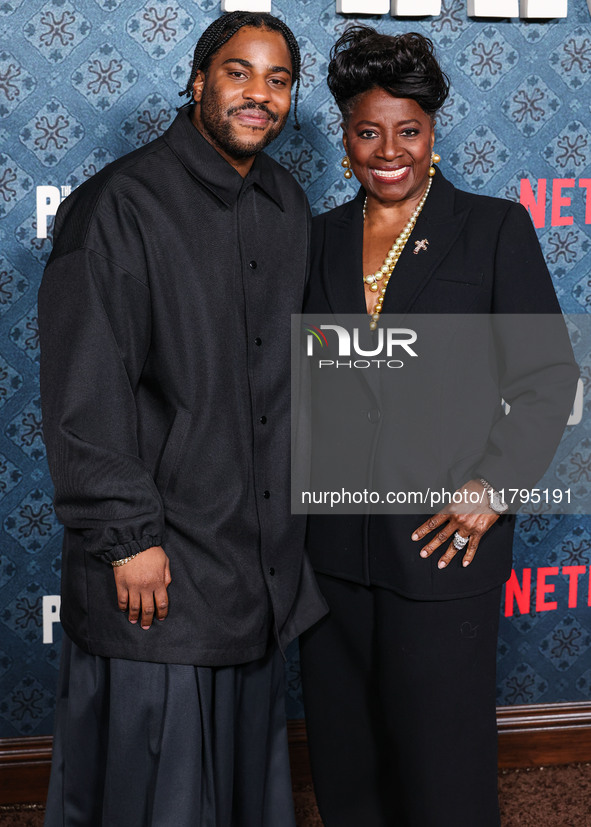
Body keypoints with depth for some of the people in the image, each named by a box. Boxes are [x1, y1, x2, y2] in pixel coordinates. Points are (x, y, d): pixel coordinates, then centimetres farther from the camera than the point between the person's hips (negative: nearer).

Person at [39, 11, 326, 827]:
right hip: (159, 560, -6)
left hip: (261, 554, 7)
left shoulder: (288, 206, 10)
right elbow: (86, 393, -15)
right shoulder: (120, 204, -12)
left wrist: (289, 503, 15)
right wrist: (127, 537, -16)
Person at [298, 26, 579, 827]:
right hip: (332, 546, 4)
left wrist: (494, 486, -11)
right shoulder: (321, 237, 10)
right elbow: (297, 376, 14)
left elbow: (548, 373, -2)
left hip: (442, 539, -4)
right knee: (344, 758, 14)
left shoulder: (495, 228, -1)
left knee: (441, 761, 5)